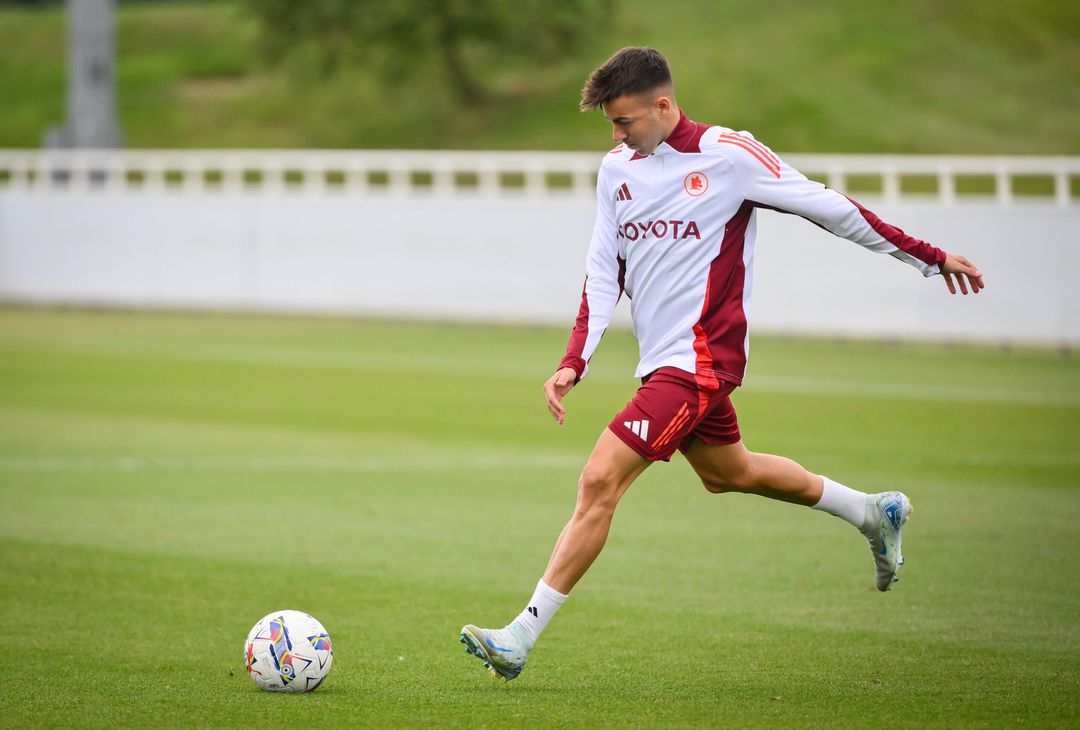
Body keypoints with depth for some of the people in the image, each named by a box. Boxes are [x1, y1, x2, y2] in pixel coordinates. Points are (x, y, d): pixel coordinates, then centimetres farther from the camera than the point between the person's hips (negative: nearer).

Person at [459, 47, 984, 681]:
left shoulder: (728, 155, -12)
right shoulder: (618, 169, 7)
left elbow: (830, 208, -5)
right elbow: (604, 272, 11)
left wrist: (930, 258, 2)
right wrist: (574, 363, -2)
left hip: (700, 358, -8)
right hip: (663, 362, 8)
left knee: (600, 482, -16)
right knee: (729, 472, 25)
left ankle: (522, 636, -14)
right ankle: (874, 513, 45)